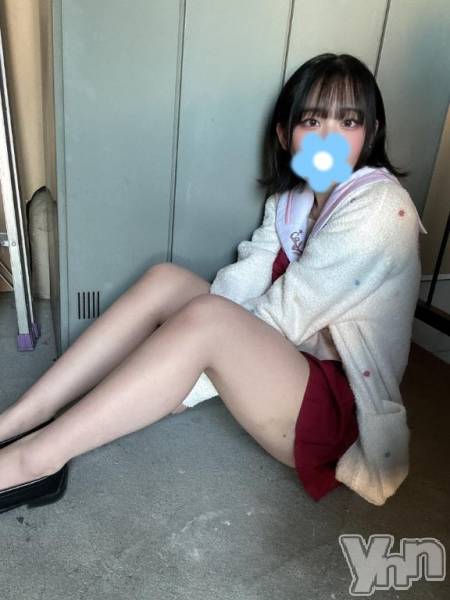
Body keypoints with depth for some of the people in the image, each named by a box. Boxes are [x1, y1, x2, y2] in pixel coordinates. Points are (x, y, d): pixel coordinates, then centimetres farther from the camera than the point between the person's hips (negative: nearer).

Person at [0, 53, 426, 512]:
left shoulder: (380, 208, -18)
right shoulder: (293, 197, 7)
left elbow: (285, 319, -22)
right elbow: (244, 280, -6)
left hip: (336, 405, -7)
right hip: (279, 358, 7)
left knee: (207, 319, -32)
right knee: (165, 279, -10)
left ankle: (37, 457, -21)